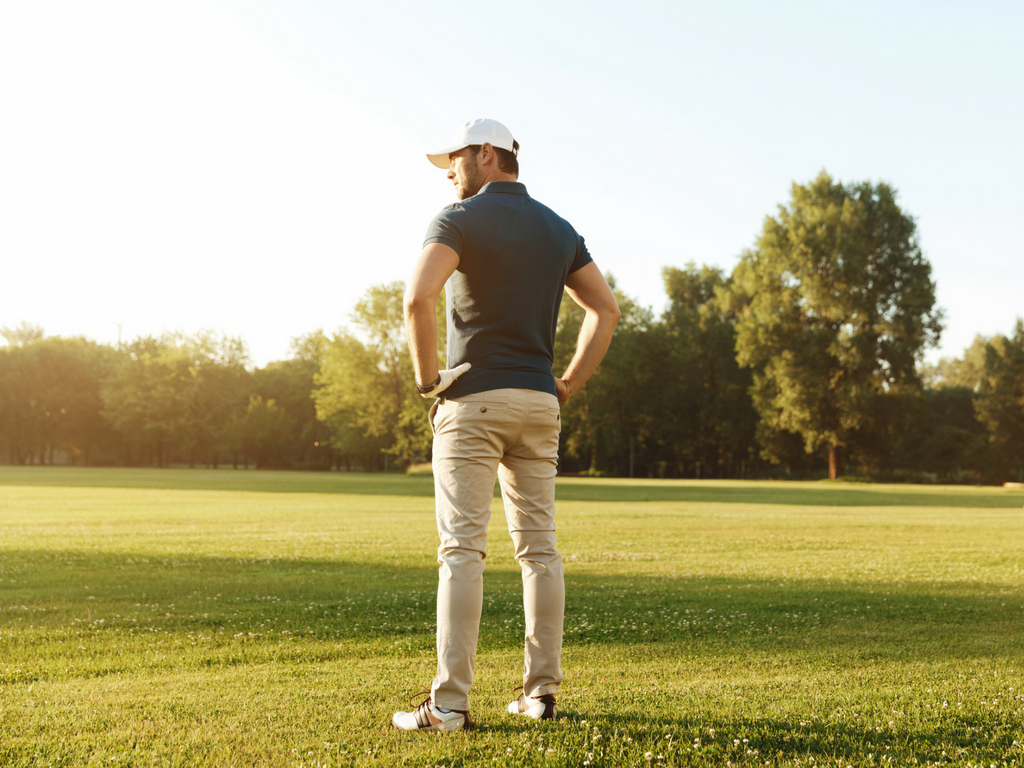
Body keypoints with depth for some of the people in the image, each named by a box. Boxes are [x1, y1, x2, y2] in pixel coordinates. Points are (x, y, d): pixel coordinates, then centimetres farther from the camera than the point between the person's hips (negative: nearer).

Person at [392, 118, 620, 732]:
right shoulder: (559, 229, 14)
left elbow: (419, 297, -21)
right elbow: (606, 309, 12)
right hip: (539, 404, 6)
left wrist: (426, 376, -9)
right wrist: (568, 385, 11)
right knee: (539, 547, 9)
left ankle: (450, 703, -8)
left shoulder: (461, 219, -5)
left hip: (474, 399, -6)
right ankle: (542, 691, 12)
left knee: (463, 549, -6)